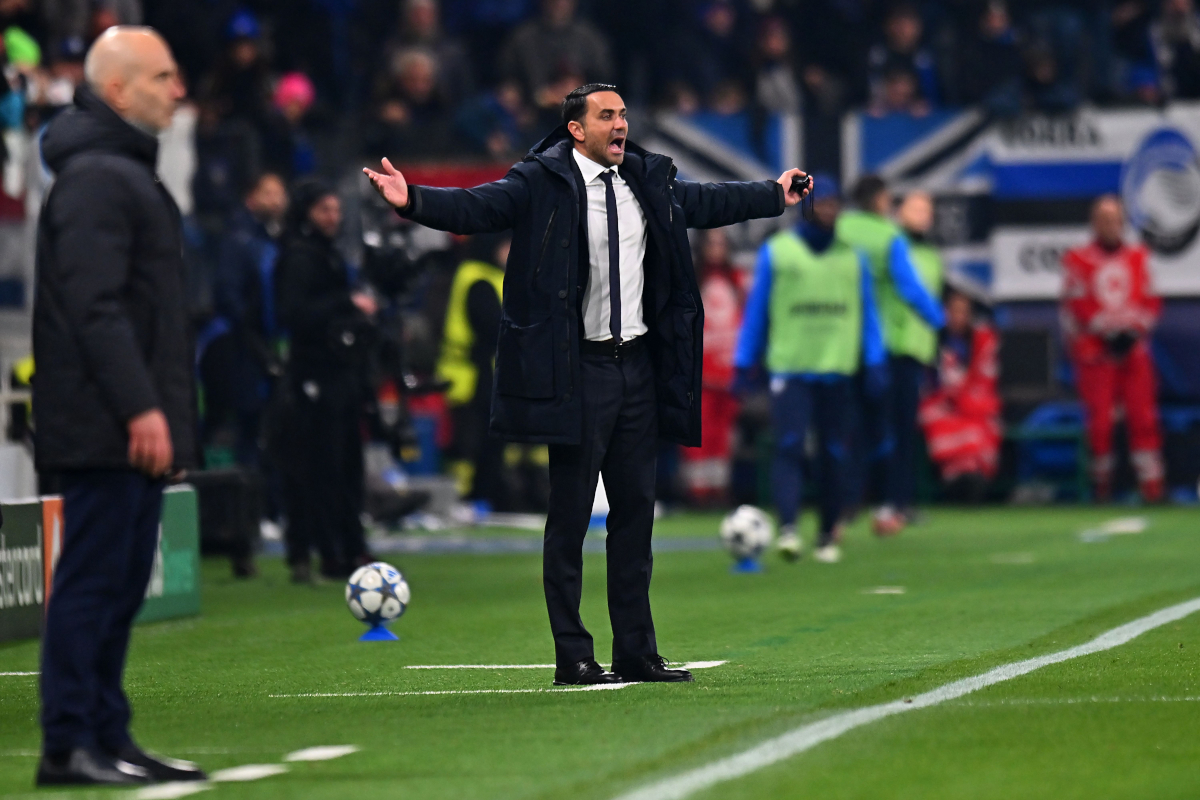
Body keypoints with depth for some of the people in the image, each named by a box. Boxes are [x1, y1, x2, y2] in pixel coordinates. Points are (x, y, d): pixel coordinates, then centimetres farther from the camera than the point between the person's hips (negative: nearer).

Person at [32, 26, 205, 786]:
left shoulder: (128, 173, 20)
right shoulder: (94, 178, -13)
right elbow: (95, 305, -21)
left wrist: (167, 411, 21)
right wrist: (140, 408, -24)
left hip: (133, 428, 10)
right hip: (107, 428, -10)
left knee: (120, 583, 12)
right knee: (94, 578, -8)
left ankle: (107, 737, 16)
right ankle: (70, 744, -5)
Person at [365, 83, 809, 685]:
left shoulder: (648, 181, 12)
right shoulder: (541, 183, -7)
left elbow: (704, 203, 29)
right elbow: (476, 207, -17)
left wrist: (774, 195, 40)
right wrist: (413, 201, -34)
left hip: (637, 366, 6)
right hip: (578, 370, -6)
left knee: (635, 511, 10)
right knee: (570, 517, -1)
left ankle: (636, 653, 16)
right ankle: (572, 657, 4)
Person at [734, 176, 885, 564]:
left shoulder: (852, 257, 12)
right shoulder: (776, 251, 6)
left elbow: (867, 313, 16)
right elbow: (756, 310, 10)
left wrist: (875, 361, 6)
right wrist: (745, 363, 7)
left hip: (837, 369, 2)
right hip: (789, 368, -2)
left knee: (835, 454, 3)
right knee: (789, 446, -16)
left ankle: (828, 536, 13)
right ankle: (788, 528, -24)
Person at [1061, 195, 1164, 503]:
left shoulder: (1137, 258, 13)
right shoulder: (1077, 260, 1)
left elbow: (1151, 301, 11)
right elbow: (1076, 307, -4)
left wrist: (1134, 328, -5)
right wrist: (1108, 330, -12)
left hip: (1134, 348, 3)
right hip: (1094, 351, -3)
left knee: (1143, 415, -4)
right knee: (1099, 417, -6)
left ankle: (1152, 484, -4)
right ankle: (1101, 485, 5)